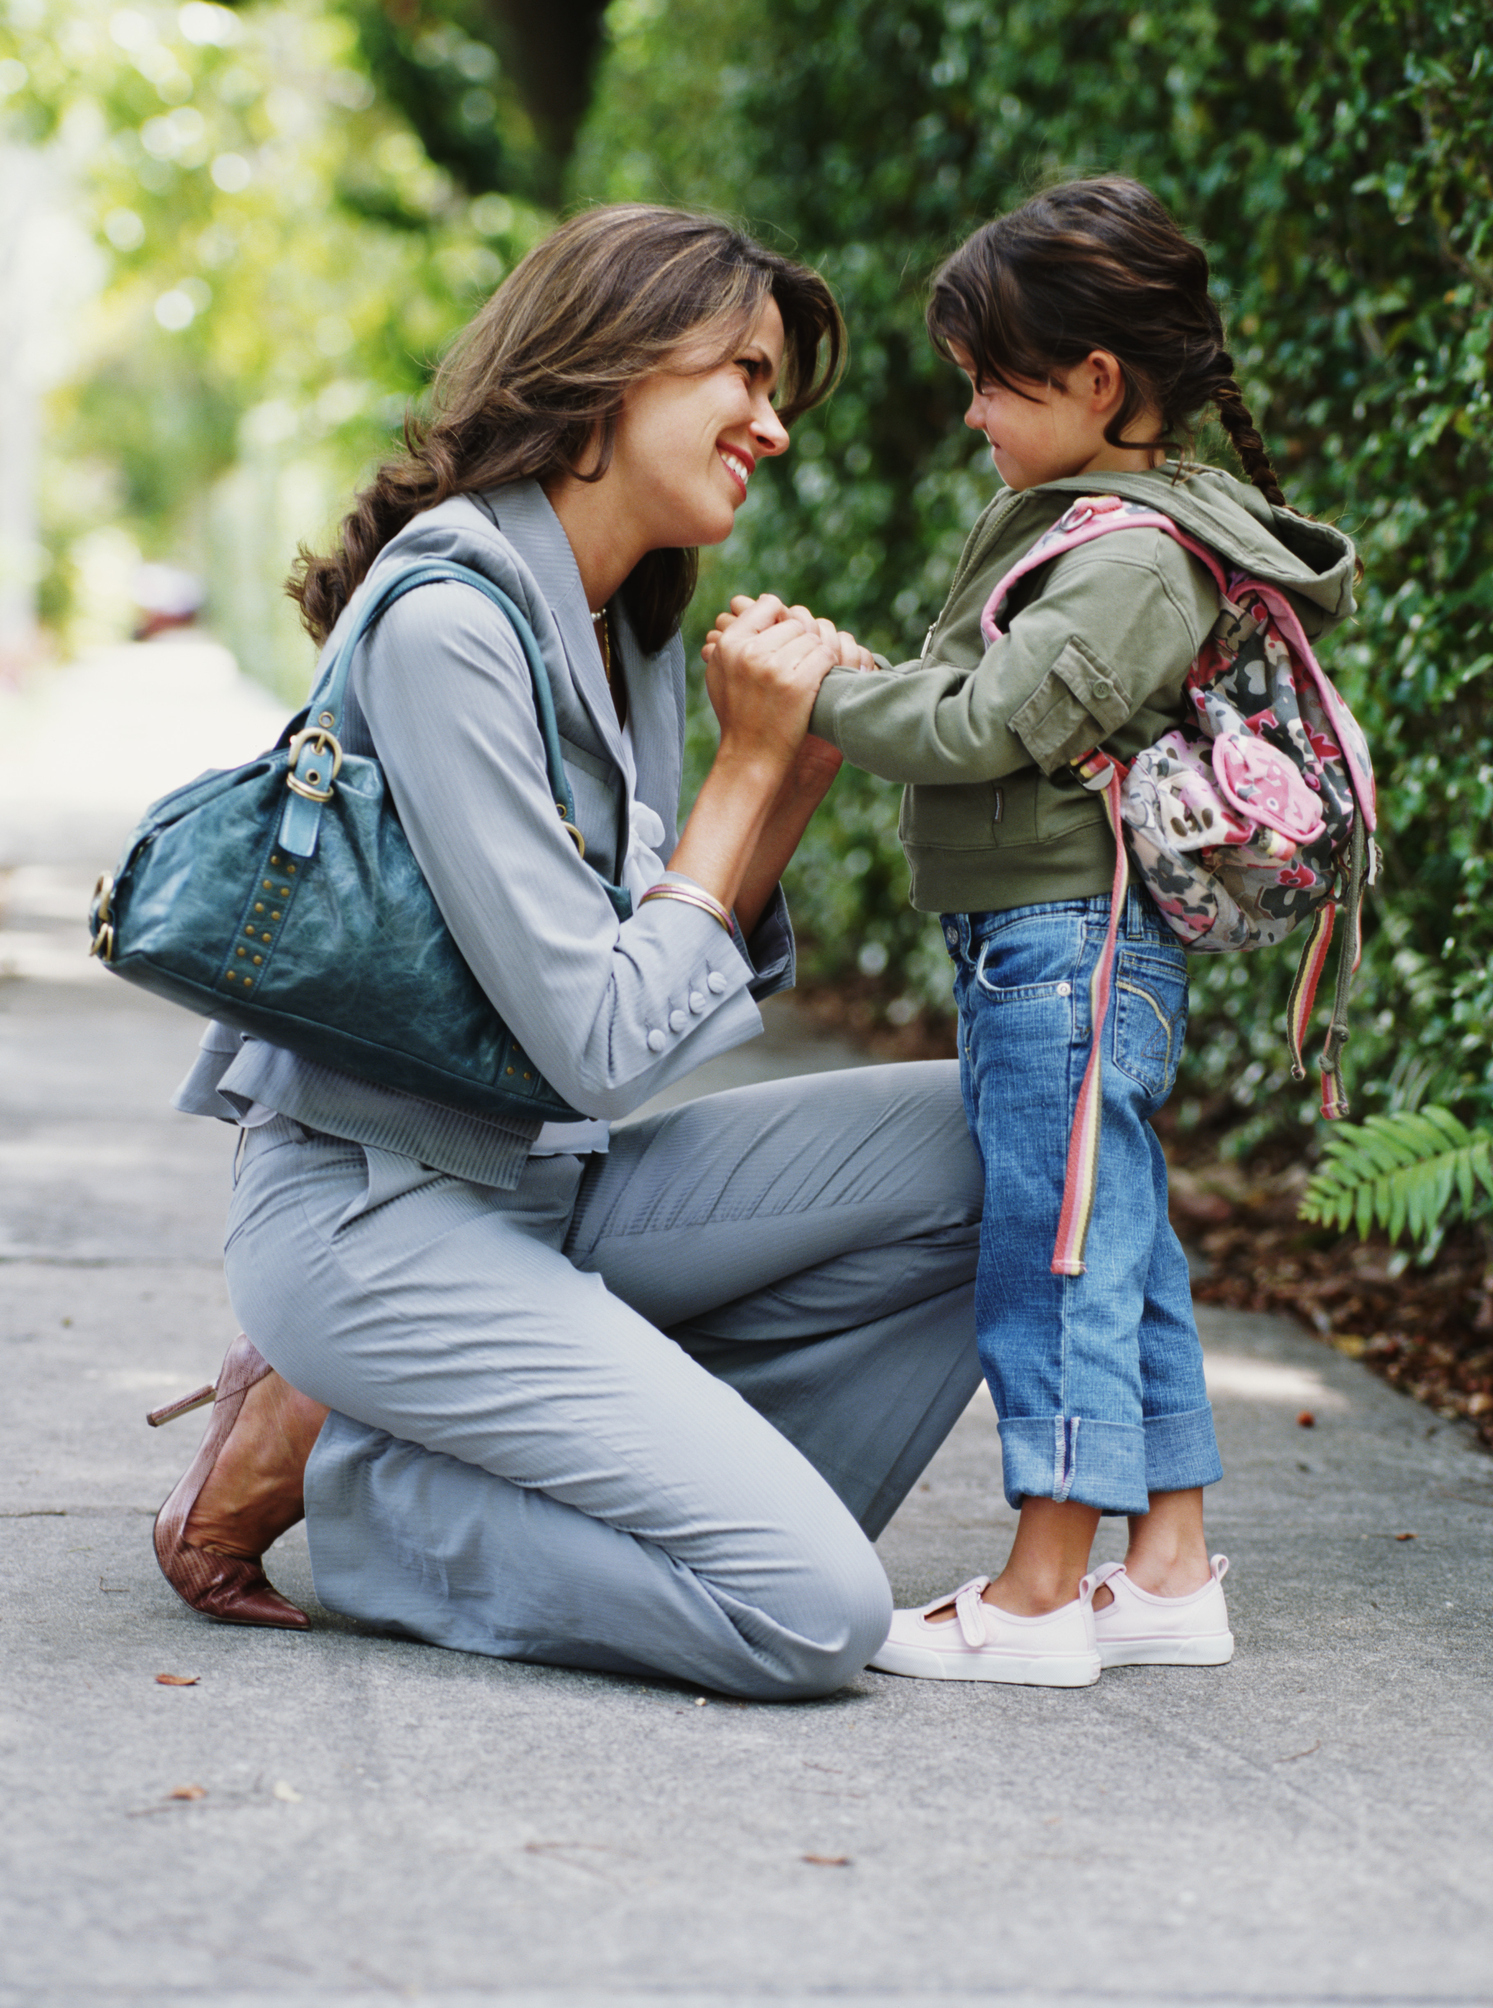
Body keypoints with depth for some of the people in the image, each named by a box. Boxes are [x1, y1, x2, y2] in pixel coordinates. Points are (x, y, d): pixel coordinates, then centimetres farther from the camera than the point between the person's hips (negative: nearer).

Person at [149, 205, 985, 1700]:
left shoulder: (631, 636, 9)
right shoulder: (446, 627, -19)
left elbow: (684, 1002, 10)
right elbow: (596, 1049, -22)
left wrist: (798, 781, -2)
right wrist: (745, 771, -13)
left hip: (551, 1183, 9)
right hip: (376, 1212, -9)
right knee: (815, 1617, -19)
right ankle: (325, 1472, -3)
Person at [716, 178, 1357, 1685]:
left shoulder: (1130, 562, -16)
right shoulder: (1067, 517, 15)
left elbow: (983, 725, -21)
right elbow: (972, 693, 19)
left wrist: (825, 699, -9)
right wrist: (841, 671, 5)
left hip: (1067, 946, -10)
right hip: (1044, 951, 10)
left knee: (1056, 1249, -5)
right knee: (1122, 1252, 13)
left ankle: (1042, 1590, 1)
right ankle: (1169, 1572, 20)